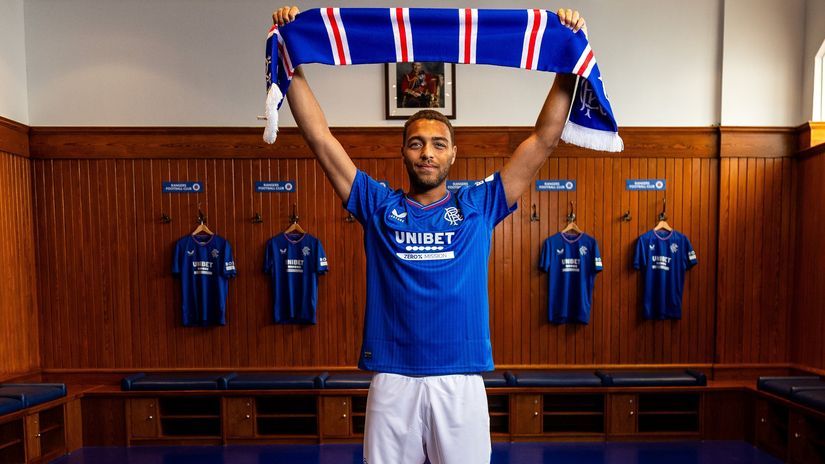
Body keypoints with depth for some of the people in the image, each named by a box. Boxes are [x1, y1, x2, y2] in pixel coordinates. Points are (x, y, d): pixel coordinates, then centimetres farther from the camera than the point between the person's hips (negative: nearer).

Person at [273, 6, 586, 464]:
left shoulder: (477, 206, 3)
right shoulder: (378, 206, 3)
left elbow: (544, 138, 2)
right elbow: (320, 138, 1)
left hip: (461, 381, 0)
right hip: (393, 380, 0)